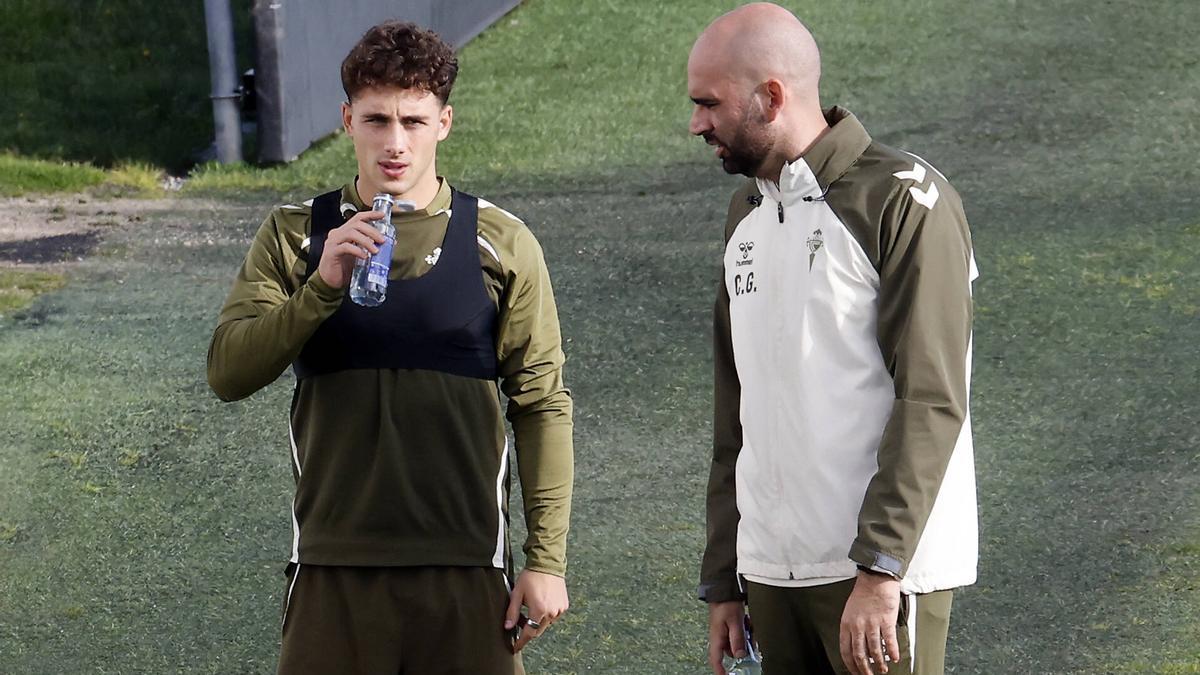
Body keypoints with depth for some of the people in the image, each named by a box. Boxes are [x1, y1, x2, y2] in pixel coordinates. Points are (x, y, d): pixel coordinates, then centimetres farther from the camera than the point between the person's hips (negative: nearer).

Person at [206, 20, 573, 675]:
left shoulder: (502, 244, 3)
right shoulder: (294, 238, 5)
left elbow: (542, 406, 4)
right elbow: (227, 373, -6)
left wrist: (546, 561, -2)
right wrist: (324, 284, -19)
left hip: (464, 570, 0)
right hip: (332, 569, 0)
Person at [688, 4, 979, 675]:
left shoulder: (902, 200, -7)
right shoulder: (747, 217, 17)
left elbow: (931, 402, -15)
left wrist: (879, 571, -21)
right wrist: (724, 584, 16)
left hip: (881, 570, -7)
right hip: (770, 570, 7)